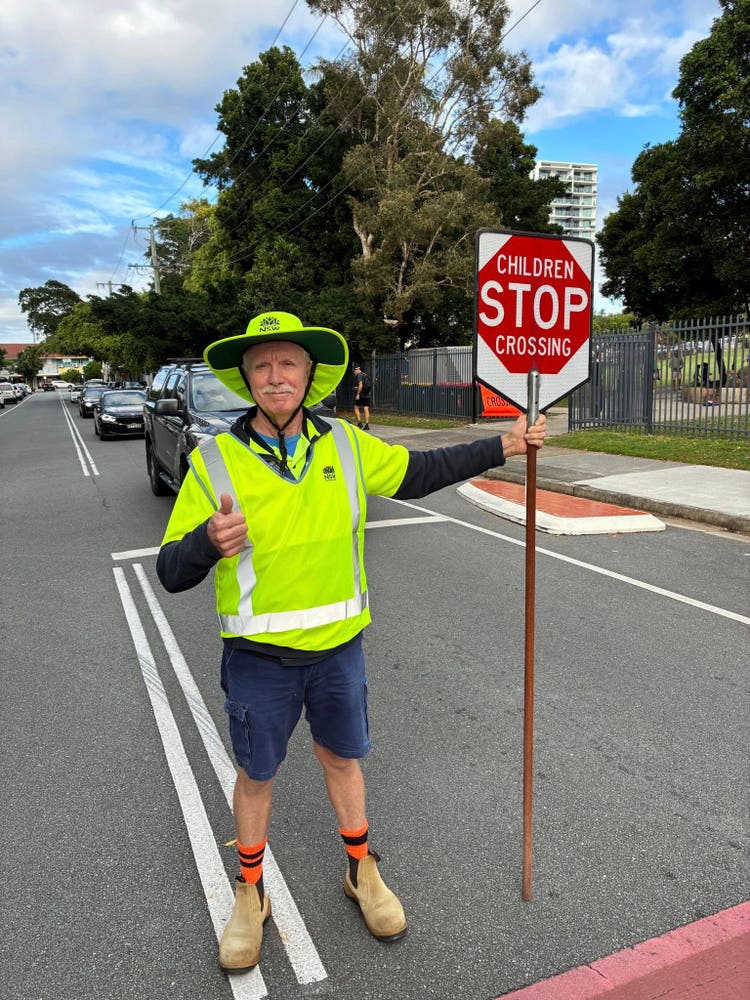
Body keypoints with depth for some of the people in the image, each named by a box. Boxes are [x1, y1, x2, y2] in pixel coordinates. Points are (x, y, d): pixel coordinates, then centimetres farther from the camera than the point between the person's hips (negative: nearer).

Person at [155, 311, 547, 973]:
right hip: (260, 657, -2)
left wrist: (502, 448, 10)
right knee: (257, 775, 15)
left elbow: (417, 473, 11)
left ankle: (362, 872, 44)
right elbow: (171, 572, -11)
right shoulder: (215, 462, -13)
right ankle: (251, 896, 41)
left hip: (339, 646, 2)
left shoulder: (345, 445, -3)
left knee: (342, 758, 20)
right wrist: (208, 542, -34)